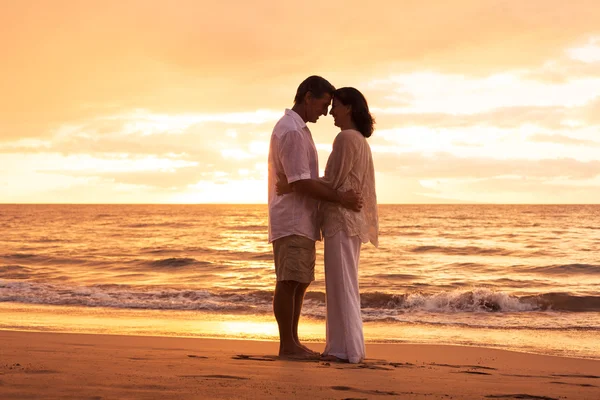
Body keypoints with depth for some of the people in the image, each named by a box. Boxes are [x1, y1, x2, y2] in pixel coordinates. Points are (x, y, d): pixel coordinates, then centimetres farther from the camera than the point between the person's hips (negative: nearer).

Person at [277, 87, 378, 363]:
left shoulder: (346, 138, -12)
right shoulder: (360, 140, 18)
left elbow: (331, 182, -16)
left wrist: (291, 188, -10)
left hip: (341, 219, -10)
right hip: (351, 219, 10)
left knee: (341, 285, -7)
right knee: (344, 285, 12)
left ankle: (347, 349, -5)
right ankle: (346, 347, 15)